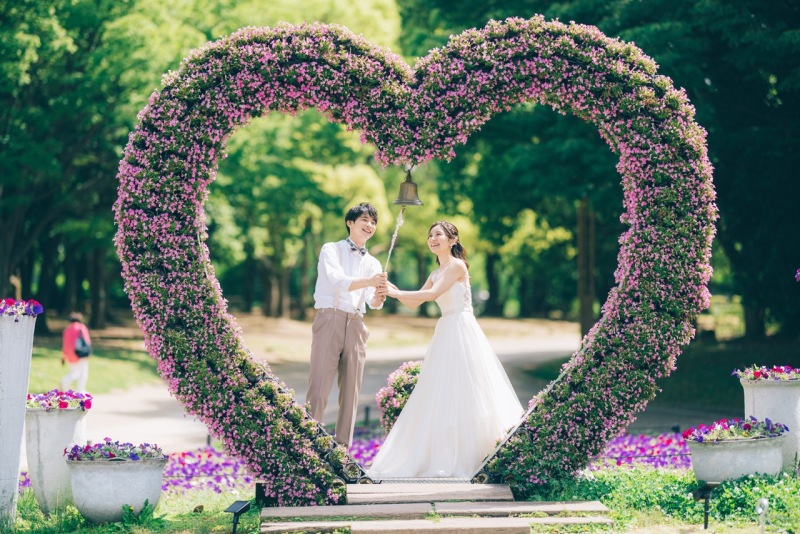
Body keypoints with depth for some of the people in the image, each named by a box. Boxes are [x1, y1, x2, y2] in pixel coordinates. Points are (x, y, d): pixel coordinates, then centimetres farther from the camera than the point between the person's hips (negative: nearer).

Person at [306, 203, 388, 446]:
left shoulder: (373, 264, 17)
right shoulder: (331, 250, 5)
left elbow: (373, 302, 2)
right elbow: (337, 280, -15)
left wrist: (379, 297, -23)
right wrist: (368, 282, -31)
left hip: (355, 325, 5)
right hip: (329, 320, -5)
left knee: (351, 391, 3)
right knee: (318, 387, -10)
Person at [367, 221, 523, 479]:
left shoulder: (456, 265, -9)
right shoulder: (436, 274, 17)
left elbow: (433, 294, -20)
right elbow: (414, 303, 16)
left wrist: (396, 293, -19)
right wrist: (394, 291, -2)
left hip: (462, 331, -9)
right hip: (445, 332, 9)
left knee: (461, 393, -7)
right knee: (441, 394, 6)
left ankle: (466, 459, -3)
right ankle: (445, 457, 10)